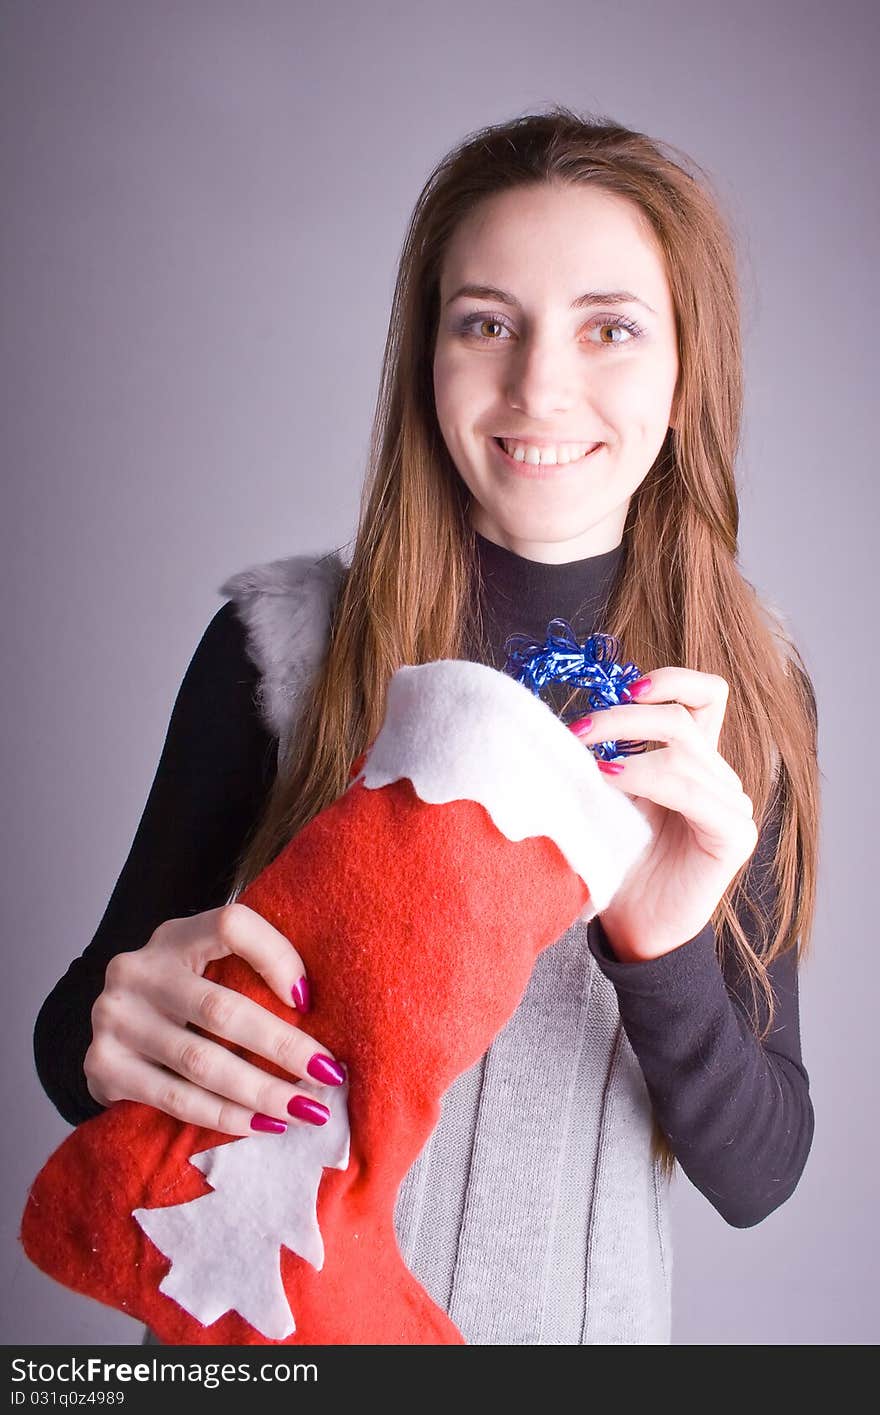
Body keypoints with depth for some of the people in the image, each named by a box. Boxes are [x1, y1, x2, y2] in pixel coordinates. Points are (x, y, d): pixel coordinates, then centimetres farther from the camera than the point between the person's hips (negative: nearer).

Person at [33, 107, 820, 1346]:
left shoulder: (752, 698, -10)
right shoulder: (281, 643, -16)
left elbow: (755, 1176, -10)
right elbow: (82, 1023, -8)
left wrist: (661, 952, -28)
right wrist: (107, 1041, -30)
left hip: (580, 1312, 2)